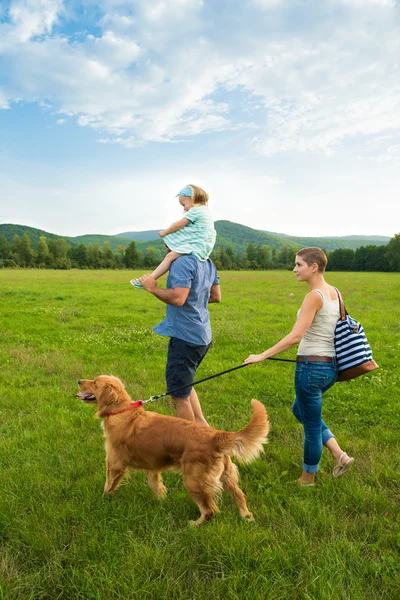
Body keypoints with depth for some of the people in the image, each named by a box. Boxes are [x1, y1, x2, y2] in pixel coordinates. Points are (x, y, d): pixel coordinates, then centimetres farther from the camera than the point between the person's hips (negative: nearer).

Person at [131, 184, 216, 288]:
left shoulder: (194, 211, -10)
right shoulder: (205, 210, 21)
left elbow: (179, 224, -13)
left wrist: (165, 232, -1)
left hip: (197, 246, -11)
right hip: (203, 246, 11)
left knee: (170, 256, -18)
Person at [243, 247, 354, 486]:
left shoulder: (314, 296, -19)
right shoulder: (335, 293, 6)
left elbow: (295, 336, -26)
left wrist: (263, 355, -22)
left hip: (312, 367, -9)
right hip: (332, 366, 9)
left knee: (311, 424, 9)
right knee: (300, 410, 27)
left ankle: (308, 476, 29)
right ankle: (339, 454, 23)